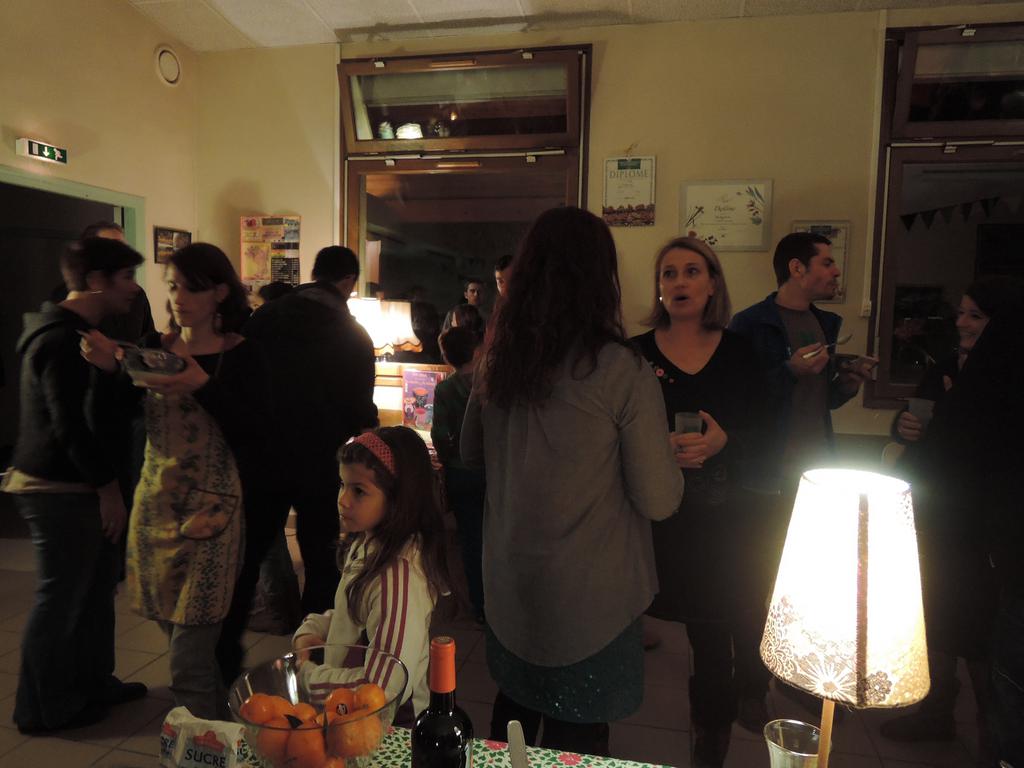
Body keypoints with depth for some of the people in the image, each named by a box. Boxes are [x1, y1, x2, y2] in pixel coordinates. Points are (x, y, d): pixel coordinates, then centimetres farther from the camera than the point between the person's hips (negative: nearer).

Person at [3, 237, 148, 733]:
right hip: (59, 490, -10)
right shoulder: (62, 340, -20)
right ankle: (43, 709, 19)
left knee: (96, 587, 17)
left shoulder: (76, 333, 13)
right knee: (60, 599, 3)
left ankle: (92, 683, 32)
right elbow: (71, 427, -24)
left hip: (76, 486, 10)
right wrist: (108, 487, -18)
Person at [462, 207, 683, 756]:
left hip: (507, 587, 5)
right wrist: (668, 458, 4)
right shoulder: (622, 371, -19)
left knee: (513, 710, 25)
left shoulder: (497, 359, -4)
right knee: (576, 736, 14)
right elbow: (659, 501, -15)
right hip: (589, 598, -5)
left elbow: (471, 455, 10)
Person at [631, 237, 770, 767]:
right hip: (671, 520, -1)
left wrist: (723, 441, -18)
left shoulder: (738, 352, 2)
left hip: (730, 518, 1)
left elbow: (762, 434, 2)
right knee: (707, 636, 10)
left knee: (746, 627, 2)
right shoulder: (637, 354, -1)